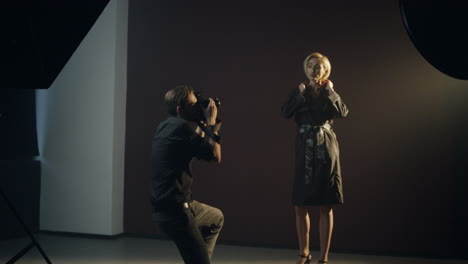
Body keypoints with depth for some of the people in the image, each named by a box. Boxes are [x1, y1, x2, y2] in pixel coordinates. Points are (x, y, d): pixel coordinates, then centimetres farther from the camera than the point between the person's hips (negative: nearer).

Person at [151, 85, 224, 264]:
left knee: (217, 218, 32)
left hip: (177, 204, 10)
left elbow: (197, 150, 24)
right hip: (175, 210, -10)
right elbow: (215, 156, -13)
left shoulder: (167, 126, 11)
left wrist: (203, 125, 17)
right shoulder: (181, 127, -18)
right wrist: (211, 123, -4)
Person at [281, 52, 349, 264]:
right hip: (305, 151, 1)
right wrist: (301, 95, -14)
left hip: (326, 150, -1)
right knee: (300, 206, 2)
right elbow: (285, 113, -9)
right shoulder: (298, 91, 8)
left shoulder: (330, 93, 8)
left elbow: (343, 113, -11)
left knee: (326, 207, -1)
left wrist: (330, 92, -12)